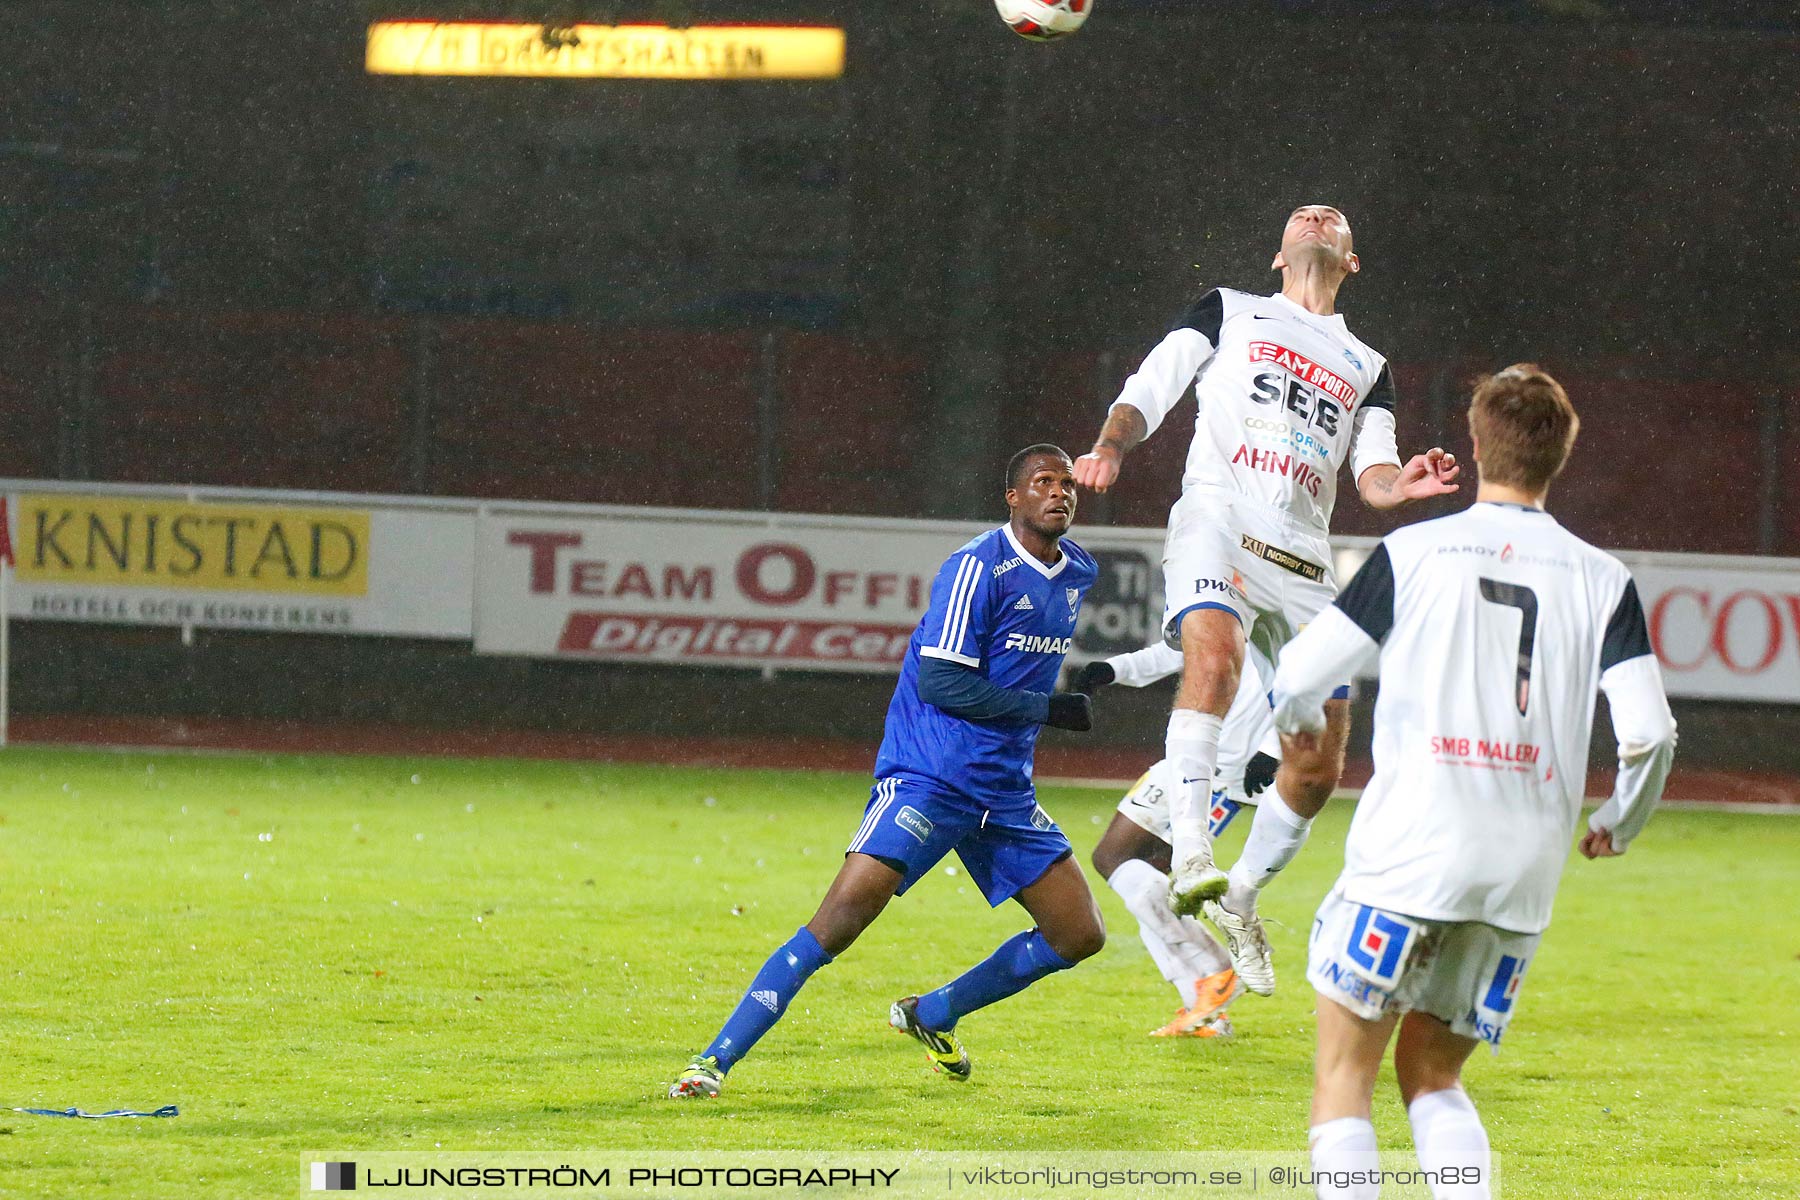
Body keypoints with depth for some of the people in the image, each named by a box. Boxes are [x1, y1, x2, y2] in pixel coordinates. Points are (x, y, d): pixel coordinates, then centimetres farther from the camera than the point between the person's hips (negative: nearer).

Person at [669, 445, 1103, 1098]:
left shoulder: (1078, 573, 10)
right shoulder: (978, 567, -15)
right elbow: (939, 680, -20)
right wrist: (1048, 708, -16)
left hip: (1005, 792, 8)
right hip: (927, 777, -8)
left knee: (1080, 935, 6)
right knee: (844, 914, -22)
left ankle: (932, 1014, 24)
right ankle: (716, 1058, -19)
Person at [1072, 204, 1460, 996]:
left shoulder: (1366, 368, 28)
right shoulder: (1229, 313, 21)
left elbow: (1372, 474, 15)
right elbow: (1146, 394, 13)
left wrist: (1400, 483, -9)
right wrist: (1112, 446, -9)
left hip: (1302, 558, 4)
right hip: (1218, 518, -4)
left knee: (1320, 759, 0)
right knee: (1213, 653, -36)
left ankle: (1239, 899, 21)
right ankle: (1189, 856, -42)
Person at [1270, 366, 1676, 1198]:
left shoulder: (1414, 552, 0)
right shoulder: (1603, 582, 5)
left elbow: (1300, 675, 2)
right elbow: (1649, 733, -1)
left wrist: (1300, 722, 27)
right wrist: (1616, 823, 19)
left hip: (1412, 849, -3)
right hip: (1524, 871, 3)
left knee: (1345, 1073, 5)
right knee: (1432, 1075, 18)